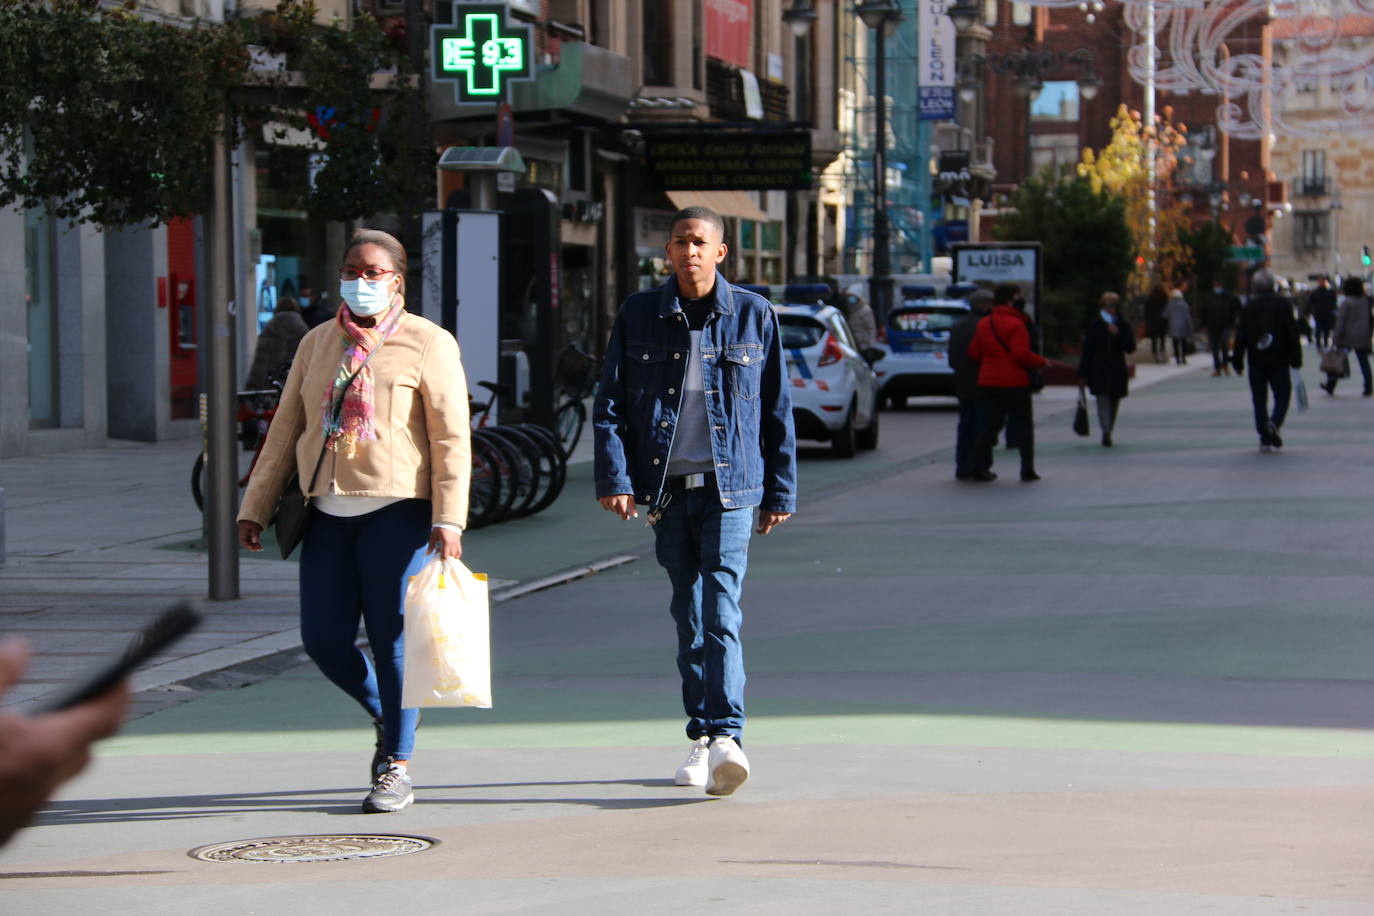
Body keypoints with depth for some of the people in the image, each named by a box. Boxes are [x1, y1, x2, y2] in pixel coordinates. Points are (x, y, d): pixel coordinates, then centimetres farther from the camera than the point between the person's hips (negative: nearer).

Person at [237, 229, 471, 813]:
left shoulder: (427, 343, 1)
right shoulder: (318, 344, 17)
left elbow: (451, 437, -4)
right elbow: (285, 430, 19)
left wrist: (449, 519, -13)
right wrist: (256, 507, 13)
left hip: (395, 511, -5)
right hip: (328, 513, 5)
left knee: (391, 640, -4)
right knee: (324, 639, -1)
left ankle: (396, 768, 7)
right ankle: (384, 716, 26)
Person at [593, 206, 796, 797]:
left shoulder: (753, 315, 4)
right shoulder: (638, 316, 5)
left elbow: (777, 410, 9)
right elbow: (610, 403, 4)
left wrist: (780, 491, 8)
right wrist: (614, 478, -8)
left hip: (730, 486, -2)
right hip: (666, 488, 2)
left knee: (721, 609, -15)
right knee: (688, 614, 8)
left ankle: (726, 737, -22)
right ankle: (703, 737, 17)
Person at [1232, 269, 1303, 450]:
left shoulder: (1248, 308, 0)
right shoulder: (1283, 305, -2)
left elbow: (1240, 336, 0)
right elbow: (1292, 333, -4)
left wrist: (1237, 362, 6)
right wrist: (1296, 359, 0)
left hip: (1256, 361, 1)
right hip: (1279, 360, -1)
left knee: (1259, 399, 8)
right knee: (1282, 395, 7)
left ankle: (1265, 438, 4)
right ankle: (1274, 422, -21)